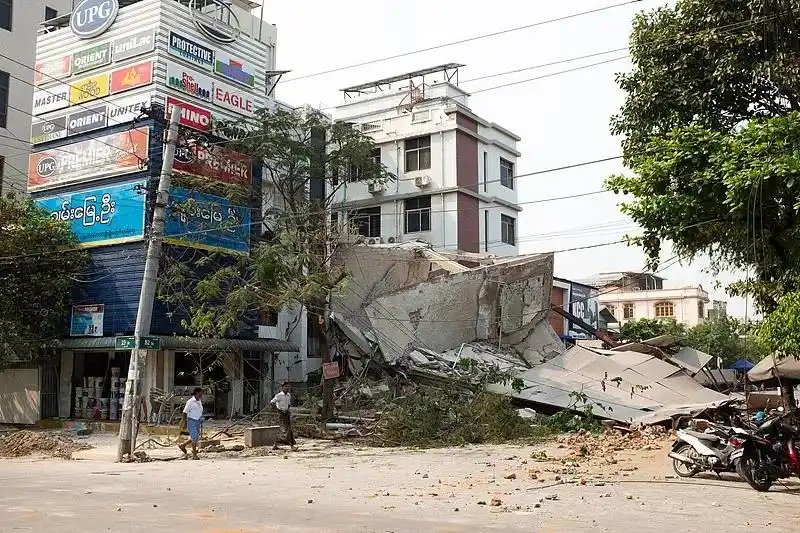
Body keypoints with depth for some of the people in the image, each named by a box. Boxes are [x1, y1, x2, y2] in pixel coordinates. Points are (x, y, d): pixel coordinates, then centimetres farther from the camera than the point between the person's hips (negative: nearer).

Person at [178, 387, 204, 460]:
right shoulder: (190, 401, -10)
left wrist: (201, 423, 18)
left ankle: (183, 445, 28)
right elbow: (185, 412, -10)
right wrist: (185, 423, -13)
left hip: (198, 421, 8)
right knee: (194, 437, -10)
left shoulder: (199, 402, 12)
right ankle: (194, 454, -1)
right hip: (191, 421, -8)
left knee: (196, 438, 9)